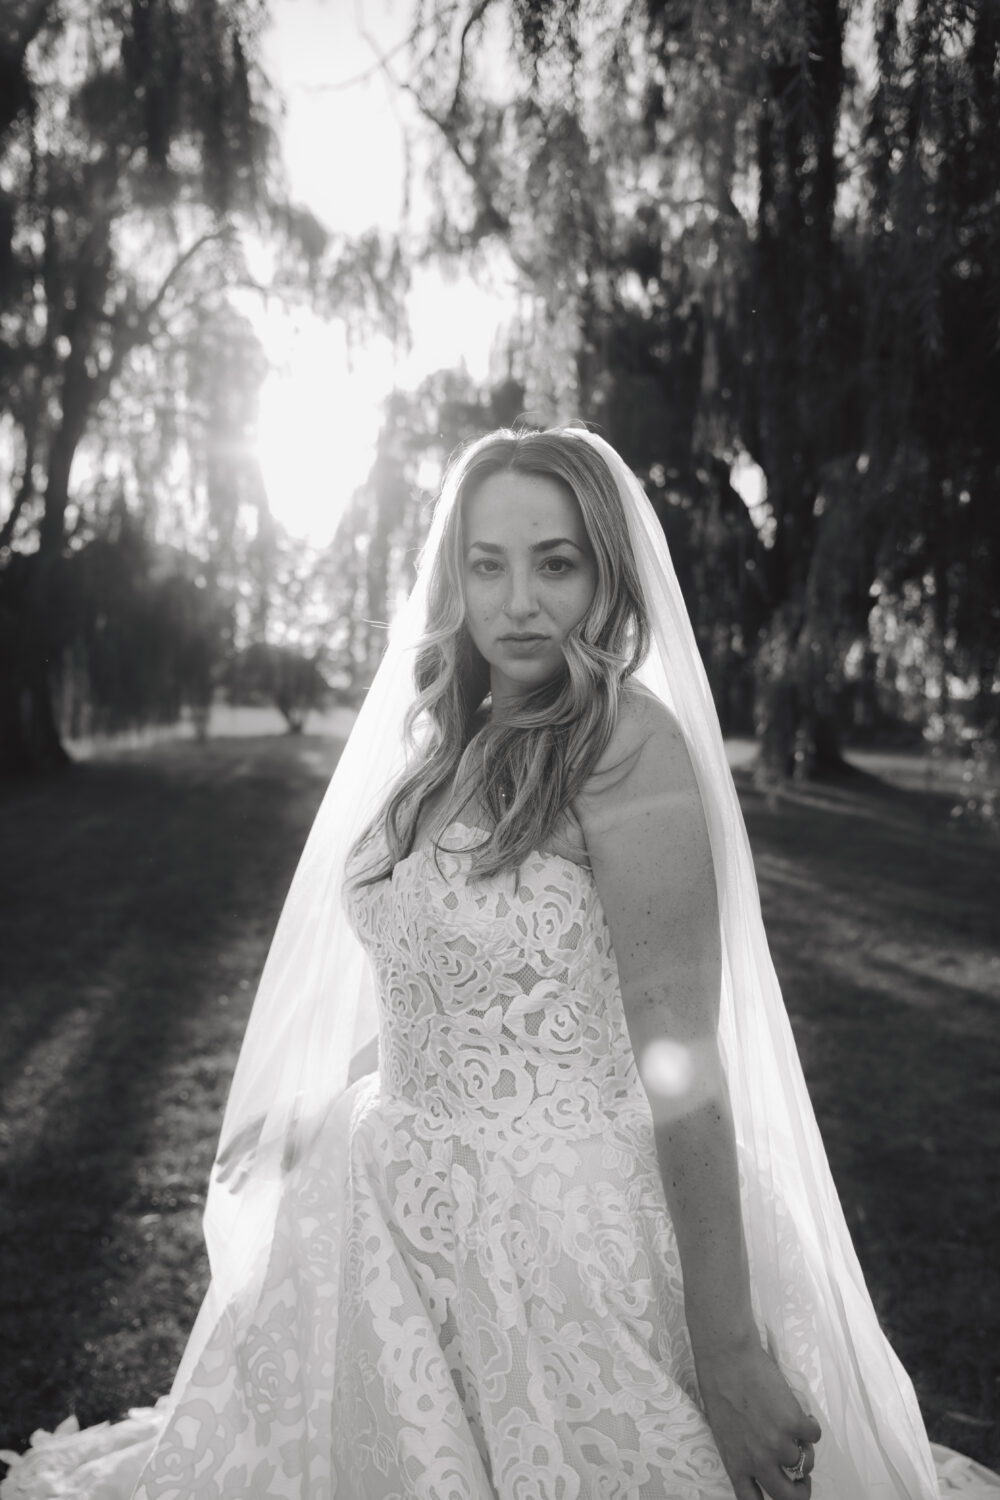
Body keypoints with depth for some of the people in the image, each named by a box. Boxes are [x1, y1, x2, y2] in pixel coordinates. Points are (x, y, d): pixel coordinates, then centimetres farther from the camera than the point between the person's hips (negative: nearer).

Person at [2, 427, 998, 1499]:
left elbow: (681, 1054, -20)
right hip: (405, 1219, 7)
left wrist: (727, 1343, -19)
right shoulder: (445, 744, 4)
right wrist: (307, 1122, 21)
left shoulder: (627, 741, -17)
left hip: (573, 1238, -7)